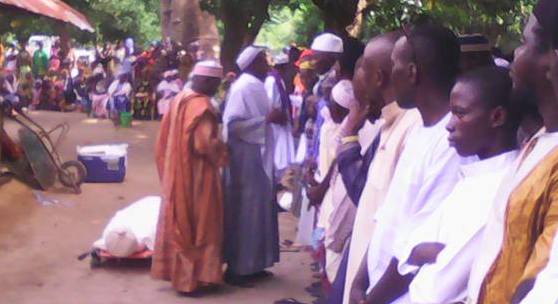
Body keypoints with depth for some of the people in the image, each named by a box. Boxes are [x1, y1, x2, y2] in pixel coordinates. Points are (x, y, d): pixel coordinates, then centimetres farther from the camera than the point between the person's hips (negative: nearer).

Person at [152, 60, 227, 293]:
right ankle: (193, 277, 8)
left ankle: (177, 270, 25)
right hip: (196, 174, -8)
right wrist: (223, 150, -8)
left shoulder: (180, 99, 7)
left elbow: (166, 138, 13)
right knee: (198, 223, 2)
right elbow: (206, 143, -26)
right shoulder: (201, 105, -20)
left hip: (177, 171, 9)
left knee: (180, 221, 16)